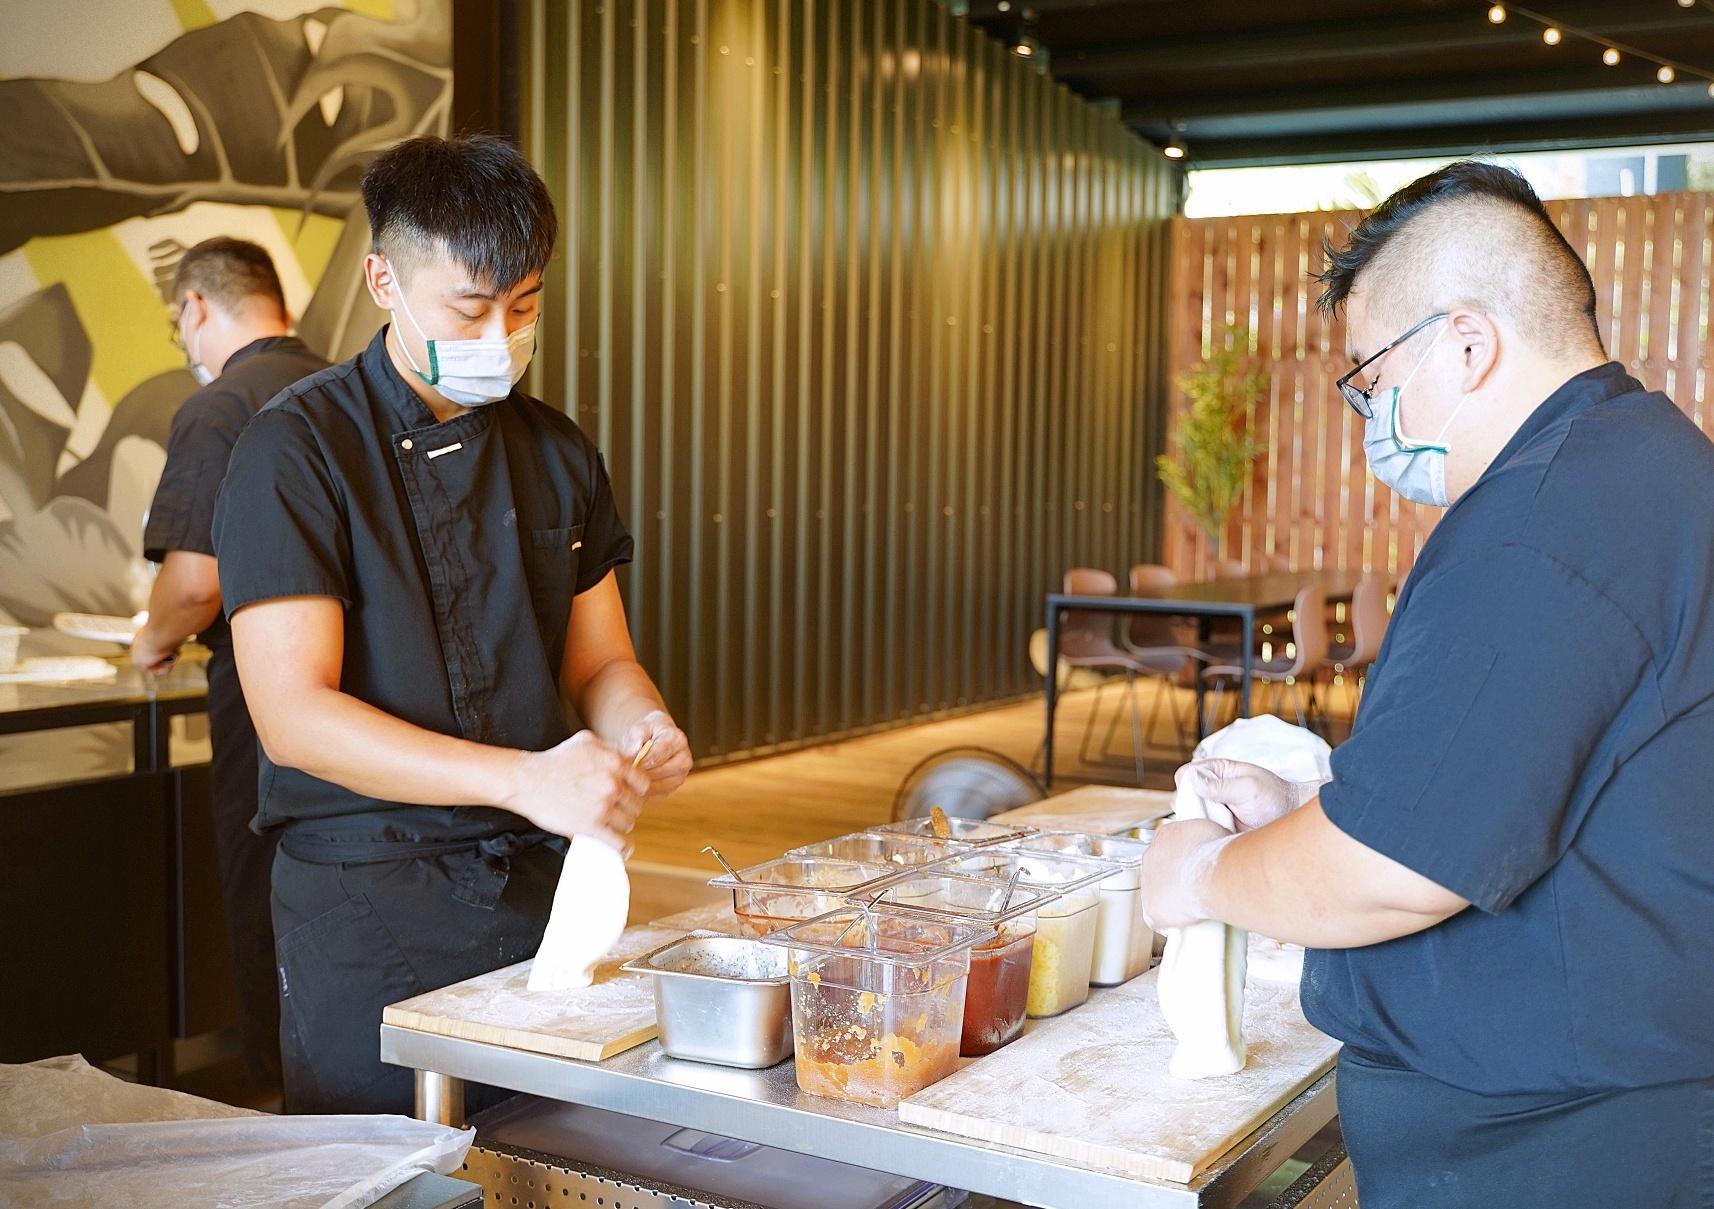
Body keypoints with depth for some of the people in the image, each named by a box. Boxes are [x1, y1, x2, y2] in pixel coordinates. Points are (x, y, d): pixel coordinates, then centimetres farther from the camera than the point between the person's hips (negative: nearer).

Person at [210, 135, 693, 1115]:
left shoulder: (558, 454, 9)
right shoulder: (298, 451, -9)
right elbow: (293, 715, -17)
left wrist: (639, 726, -10)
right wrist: (524, 778, -26)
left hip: (547, 884, 5)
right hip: (368, 909, -4)